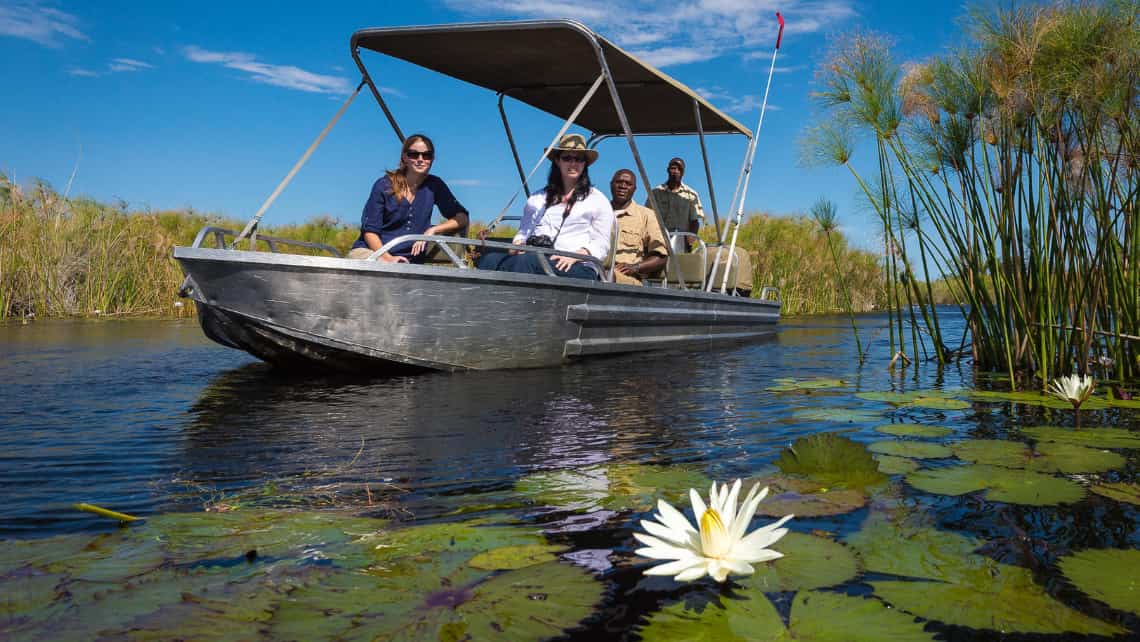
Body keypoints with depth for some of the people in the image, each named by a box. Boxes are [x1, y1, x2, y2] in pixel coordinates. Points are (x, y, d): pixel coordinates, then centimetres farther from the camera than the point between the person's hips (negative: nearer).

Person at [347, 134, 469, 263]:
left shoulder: (434, 186, 3)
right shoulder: (384, 186, -4)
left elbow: (462, 218, -1)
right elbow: (369, 230, -5)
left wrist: (432, 230, -15)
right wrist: (388, 258, -20)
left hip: (408, 261, 3)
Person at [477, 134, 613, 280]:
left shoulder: (598, 200, 15)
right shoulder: (537, 198, 28)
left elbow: (601, 245, 7)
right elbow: (523, 231, 28)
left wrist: (574, 256, -12)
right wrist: (518, 244, 2)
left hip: (578, 268, -4)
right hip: (534, 259, 4)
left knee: (525, 261, -36)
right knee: (490, 259, -28)